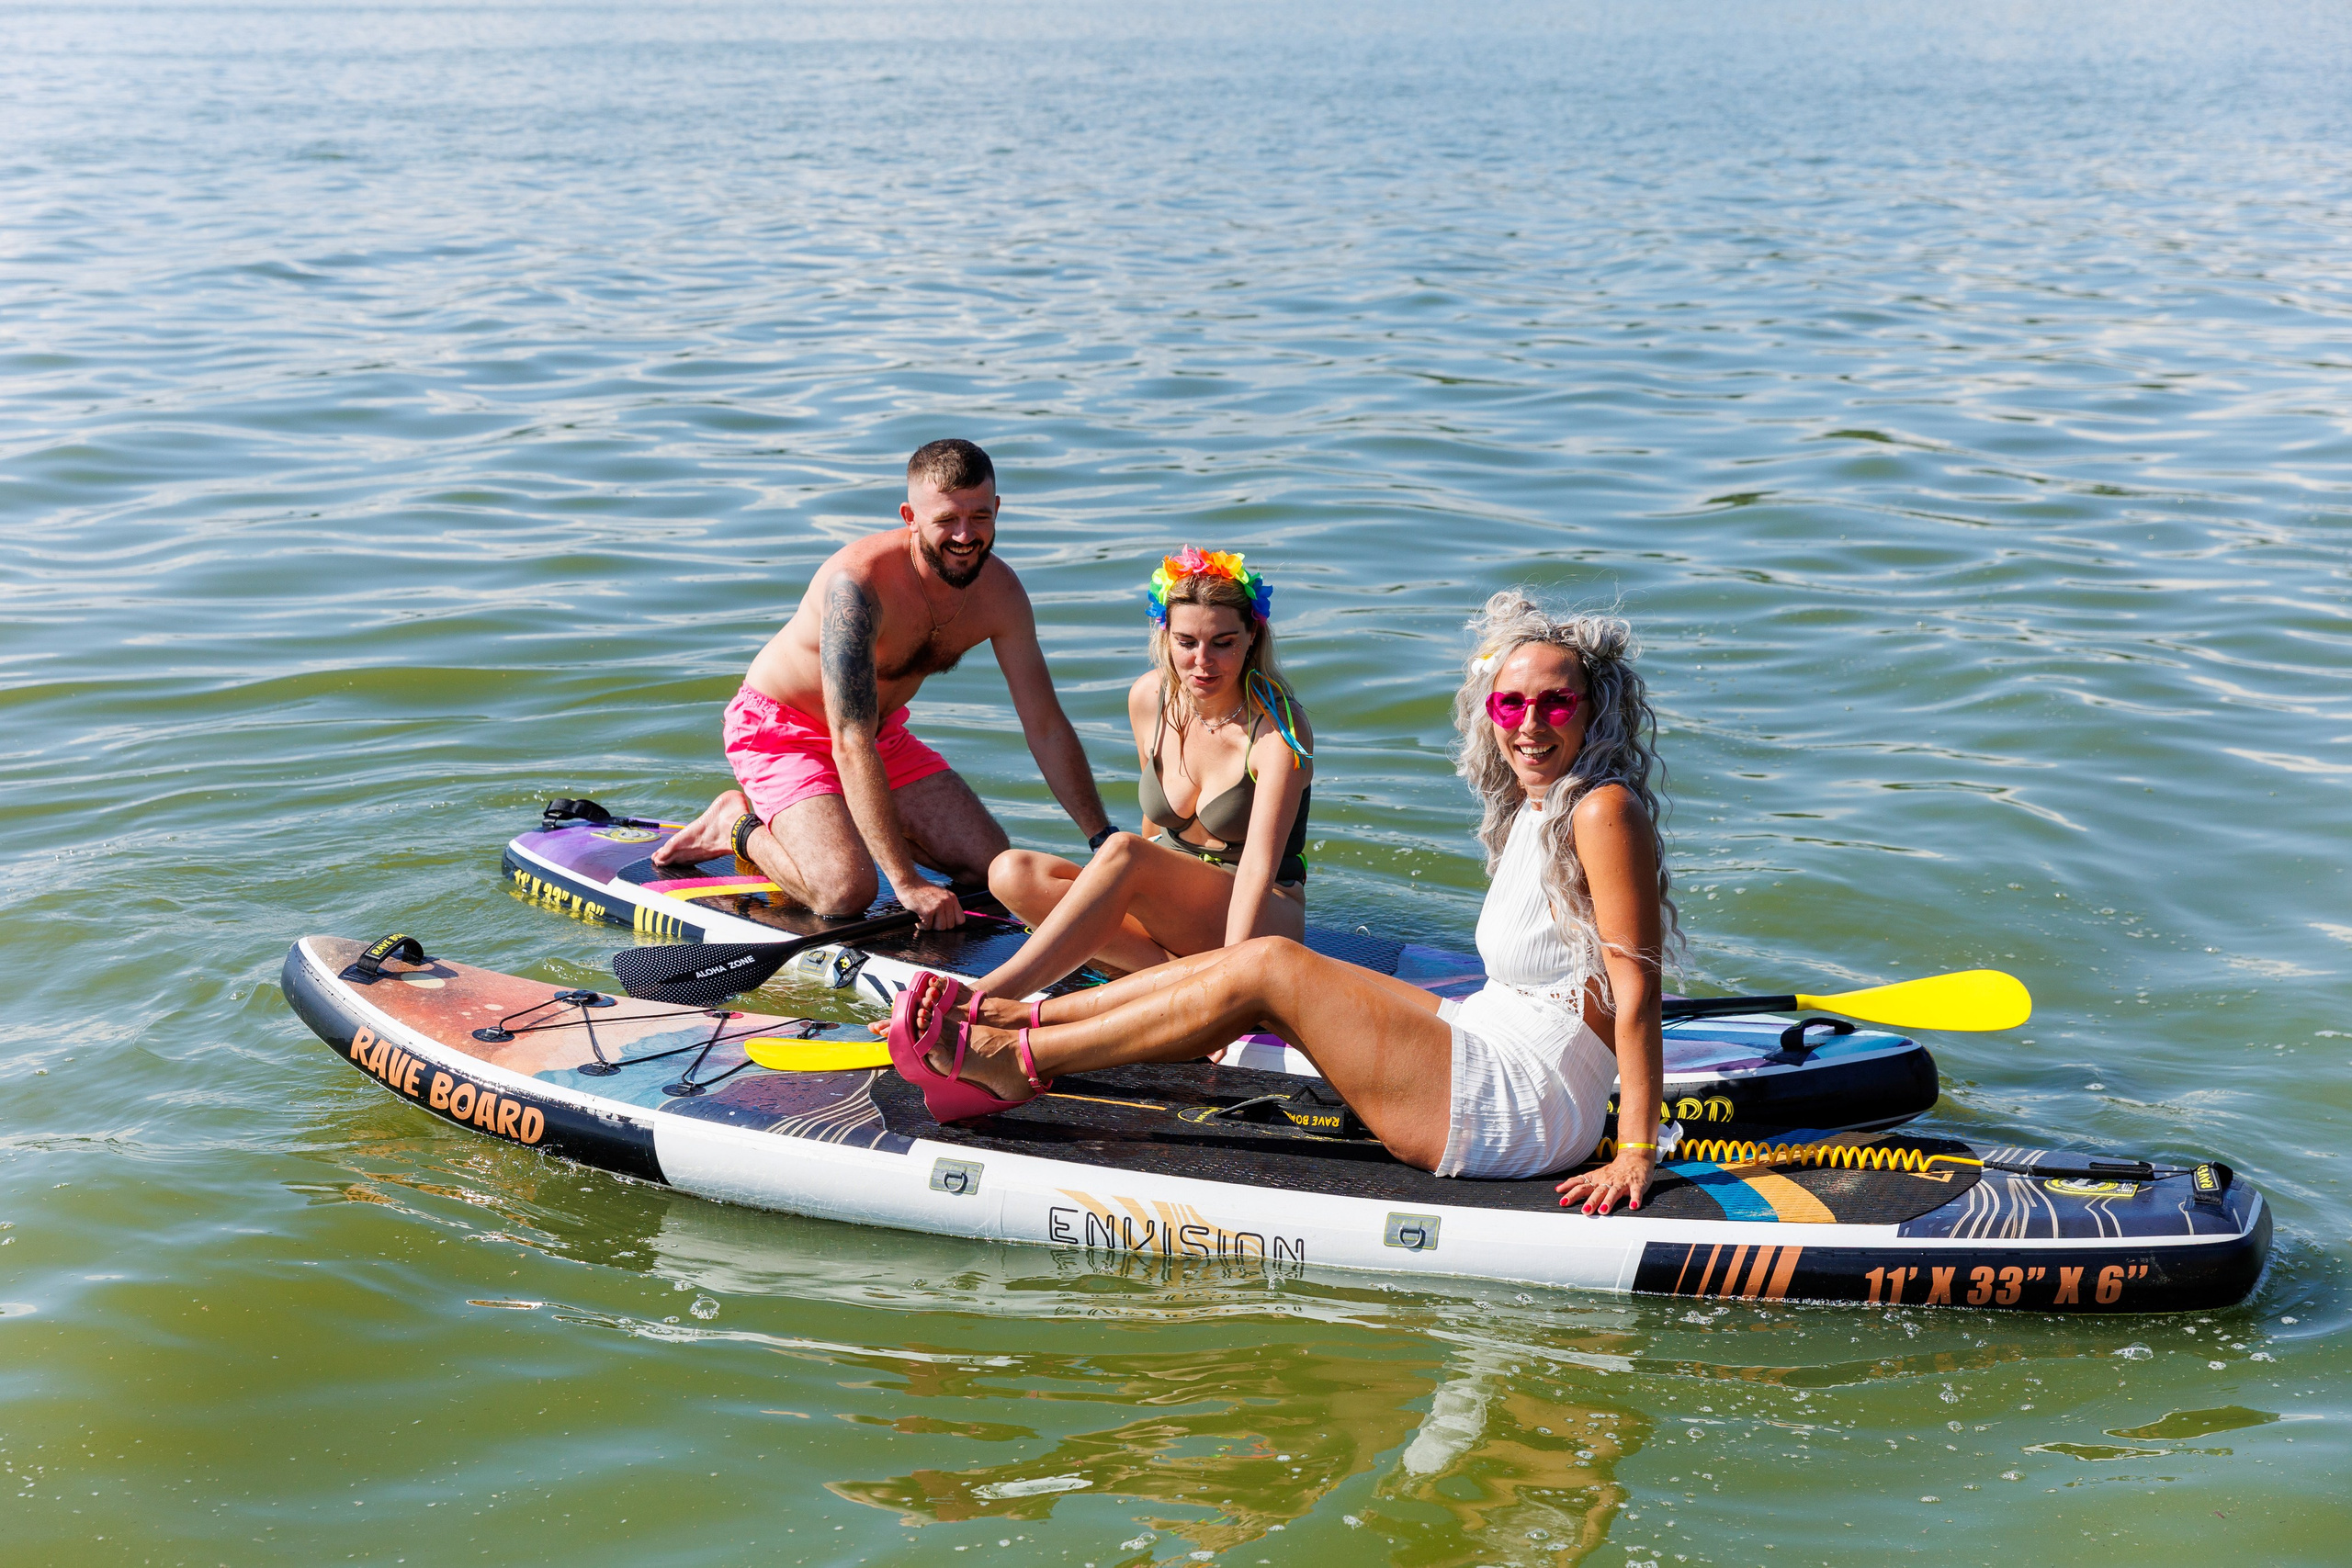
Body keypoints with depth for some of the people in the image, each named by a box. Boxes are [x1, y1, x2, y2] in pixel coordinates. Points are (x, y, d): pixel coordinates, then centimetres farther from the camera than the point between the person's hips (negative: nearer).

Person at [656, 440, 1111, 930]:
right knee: (846, 891, -26)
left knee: (990, 863, -1)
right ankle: (742, 828, 3)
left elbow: (1047, 728, -5)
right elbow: (851, 745, -38)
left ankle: (845, 820, 17)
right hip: (781, 727, -7)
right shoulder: (859, 584, -35)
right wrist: (906, 882, -42)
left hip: (882, 730, 7)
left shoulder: (998, 589, -14)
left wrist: (1105, 840, -9)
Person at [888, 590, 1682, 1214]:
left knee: (1267, 969, -13)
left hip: (1523, 1108, -9)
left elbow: (1638, 991, -19)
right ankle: (1000, 1017, 4)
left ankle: (1013, 1060, -9)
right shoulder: (1527, 809, 12)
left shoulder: (1604, 810, -16)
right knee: (1255, 963, 1)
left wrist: (1637, 1152, -22)